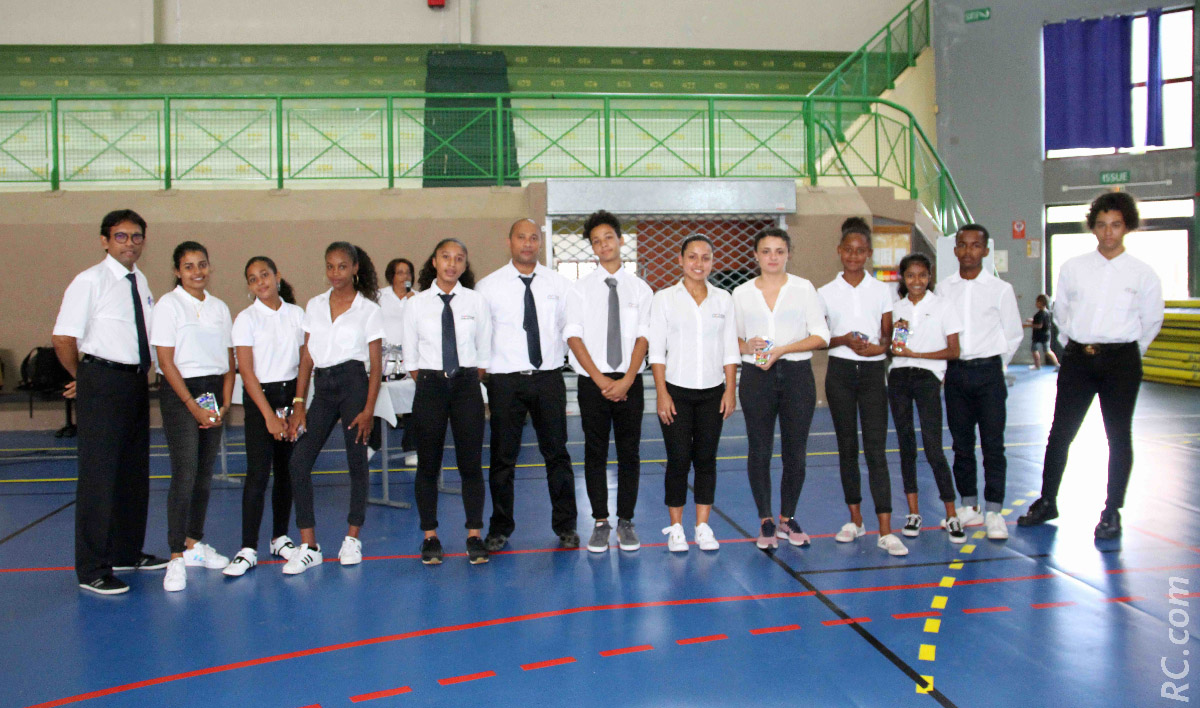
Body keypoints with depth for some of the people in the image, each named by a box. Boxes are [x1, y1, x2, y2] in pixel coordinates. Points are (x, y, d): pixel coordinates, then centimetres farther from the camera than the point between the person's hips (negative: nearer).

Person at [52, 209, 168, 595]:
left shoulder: (141, 281, 11)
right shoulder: (90, 281, -11)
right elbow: (62, 338, -15)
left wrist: (145, 367, 11)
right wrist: (84, 378, -3)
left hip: (136, 382, 8)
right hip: (103, 383, -8)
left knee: (134, 472, 16)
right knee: (98, 475, -4)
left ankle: (127, 552, 30)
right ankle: (92, 570, 5)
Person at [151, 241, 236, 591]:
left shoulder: (219, 308, 11)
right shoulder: (169, 305, -3)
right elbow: (166, 361, -8)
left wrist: (224, 404, -1)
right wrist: (193, 405, -12)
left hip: (214, 391, 5)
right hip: (180, 393, -5)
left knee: (205, 474, 8)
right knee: (184, 476, -10)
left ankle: (194, 543, 21)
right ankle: (176, 557, -4)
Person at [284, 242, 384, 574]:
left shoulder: (368, 310, 0)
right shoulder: (314, 306, 11)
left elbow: (376, 364, -2)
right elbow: (307, 357, 10)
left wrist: (369, 409, -9)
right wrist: (299, 404, 3)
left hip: (353, 384, -4)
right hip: (323, 387, 4)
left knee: (357, 462, 4)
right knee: (298, 462, -6)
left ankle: (352, 538, 20)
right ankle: (308, 546, 2)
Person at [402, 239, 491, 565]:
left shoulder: (476, 302, 3)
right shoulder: (416, 304, 2)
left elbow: (484, 352, 5)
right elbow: (410, 357, 5)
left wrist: (470, 382, -1)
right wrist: (429, 385, 0)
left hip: (466, 385, 0)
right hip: (429, 385, 0)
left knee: (471, 464, 2)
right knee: (428, 465, 5)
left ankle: (474, 536, 13)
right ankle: (430, 537, 17)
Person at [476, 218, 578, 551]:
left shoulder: (559, 284, 6)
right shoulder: (488, 287, 1)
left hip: (549, 377, 1)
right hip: (505, 379, -1)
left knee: (557, 454, 8)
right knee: (503, 457, 6)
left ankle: (565, 525, 21)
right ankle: (500, 528, 21)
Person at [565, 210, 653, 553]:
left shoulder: (640, 289, 5)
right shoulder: (579, 290, 3)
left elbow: (643, 338, -1)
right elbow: (574, 338, -3)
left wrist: (626, 380, -13)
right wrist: (601, 380, -12)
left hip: (630, 382, 1)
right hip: (593, 382, -1)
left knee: (629, 453, 6)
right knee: (595, 453, 5)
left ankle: (626, 522, 16)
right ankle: (600, 523, 14)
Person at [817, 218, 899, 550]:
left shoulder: (883, 290, 5)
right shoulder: (826, 292, 4)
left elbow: (888, 335, 7)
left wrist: (878, 348, -15)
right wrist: (844, 340, -13)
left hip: (872, 371, -1)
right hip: (840, 371, 1)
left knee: (875, 449, -7)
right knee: (847, 447, 8)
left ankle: (885, 529, -8)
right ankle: (855, 519, 20)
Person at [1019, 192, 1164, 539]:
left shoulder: (1143, 274, -1)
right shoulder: (1073, 268, 4)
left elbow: (1151, 322, 8)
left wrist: (1125, 352, 12)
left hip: (1121, 360, -1)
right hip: (1077, 357, 2)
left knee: (1119, 438, 4)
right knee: (1060, 433, 4)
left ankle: (1112, 513, 15)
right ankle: (1047, 503, 16)